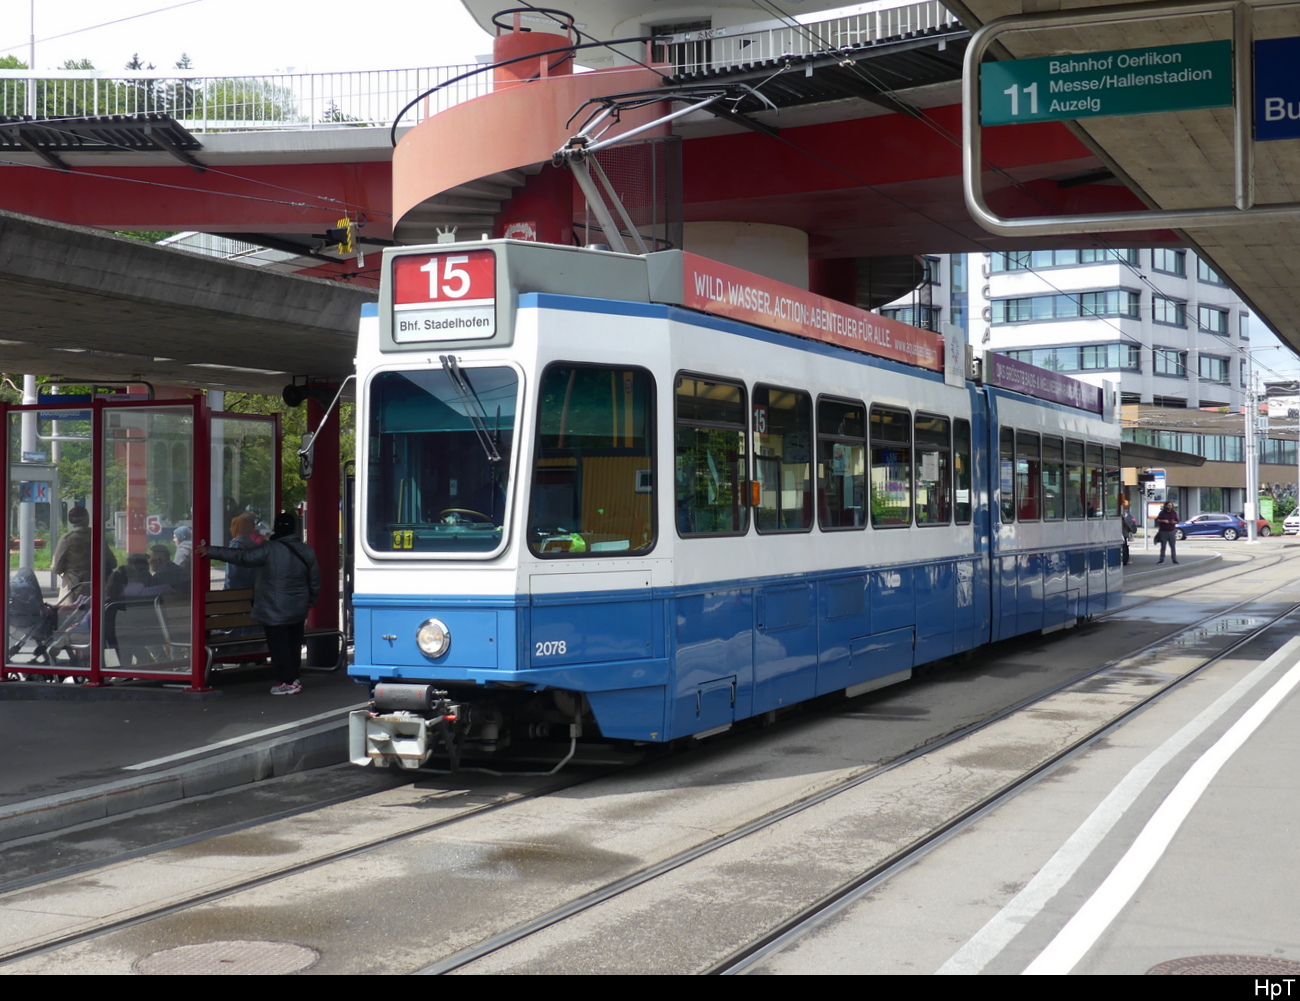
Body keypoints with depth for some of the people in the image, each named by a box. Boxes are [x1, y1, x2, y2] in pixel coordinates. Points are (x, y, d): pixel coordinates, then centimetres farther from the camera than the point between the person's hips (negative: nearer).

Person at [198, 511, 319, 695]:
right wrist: (312, 600, 26)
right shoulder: (307, 551, 1)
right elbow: (315, 581, 9)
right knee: (294, 644, 15)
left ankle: (287, 681, 4)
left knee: (278, 645, 3)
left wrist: (211, 551, -12)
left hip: (275, 611, -6)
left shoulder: (270, 549, -17)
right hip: (298, 610, 6)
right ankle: (293, 678, 22)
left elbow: (241, 557, -17)